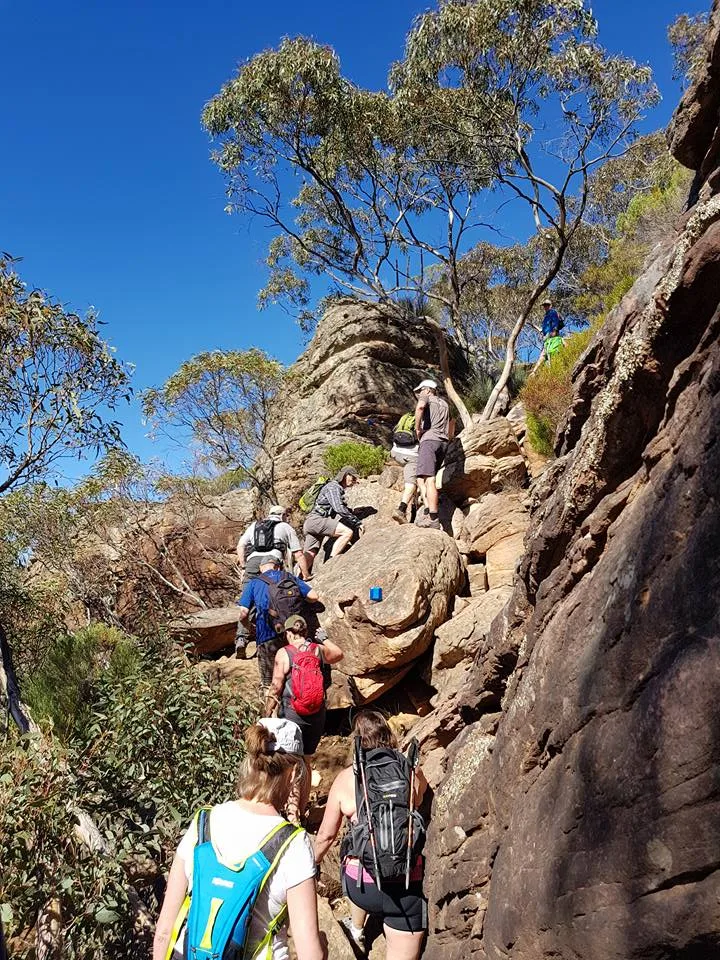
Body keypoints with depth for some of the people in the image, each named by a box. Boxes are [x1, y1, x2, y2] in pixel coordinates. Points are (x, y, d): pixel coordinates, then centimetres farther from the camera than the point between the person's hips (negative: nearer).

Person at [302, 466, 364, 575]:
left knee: (309, 557, -3)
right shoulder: (333, 486, -5)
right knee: (348, 532, -22)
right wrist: (357, 523, -16)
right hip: (316, 520, -10)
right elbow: (339, 509, -19)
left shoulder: (339, 490, 27)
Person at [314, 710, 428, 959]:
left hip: (361, 886, 2)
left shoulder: (346, 778, -6)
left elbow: (326, 835, 4)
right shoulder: (412, 772, -4)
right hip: (406, 888, -1)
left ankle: (356, 930, 62)